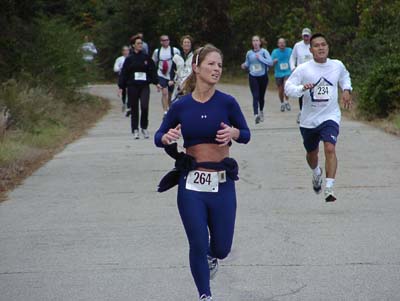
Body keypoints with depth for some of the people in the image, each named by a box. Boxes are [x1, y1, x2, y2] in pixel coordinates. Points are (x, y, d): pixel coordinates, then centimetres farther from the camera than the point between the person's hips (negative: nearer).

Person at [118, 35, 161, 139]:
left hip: (144, 86, 0)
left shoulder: (146, 58, 7)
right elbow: (123, 73, 3)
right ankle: (135, 130, 12)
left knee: (144, 106, -15)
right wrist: (121, 87, -2)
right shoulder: (129, 59, 3)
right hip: (132, 86, 0)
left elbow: (153, 71, 9)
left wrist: (156, 82, 1)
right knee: (134, 109, 3)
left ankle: (144, 128, 3)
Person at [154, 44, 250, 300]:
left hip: (223, 183, 0)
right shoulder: (181, 106, 0)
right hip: (192, 184, 0)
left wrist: (234, 132, -16)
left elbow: (246, 134, 6)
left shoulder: (227, 103, -3)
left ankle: (211, 257, 46)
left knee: (221, 248, 9)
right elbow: (159, 137, 11)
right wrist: (166, 138, -12)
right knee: (198, 246, 0)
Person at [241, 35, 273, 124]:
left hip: (263, 76, 0)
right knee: (255, 96, -14)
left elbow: (270, 62, -13)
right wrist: (244, 66, -5)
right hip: (253, 77, 0)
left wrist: (260, 58, -19)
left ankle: (261, 112, 39)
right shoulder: (249, 53, 4)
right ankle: (256, 115, -25)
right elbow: (247, 64, 17)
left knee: (261, 96, 14)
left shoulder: (264, 52, -4)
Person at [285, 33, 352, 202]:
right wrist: (302, 88, -30)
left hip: (330, 117, -1)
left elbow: (345, 77, 22)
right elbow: (288, 87, -11)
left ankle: (329, 188, -24)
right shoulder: (303, 69, -9)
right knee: (312, 152, 19)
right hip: (309, 120, 1)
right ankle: (316, 173, 54)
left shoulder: (338, 66, 0)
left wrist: (346, 90, 4)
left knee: (330, 148, -23)